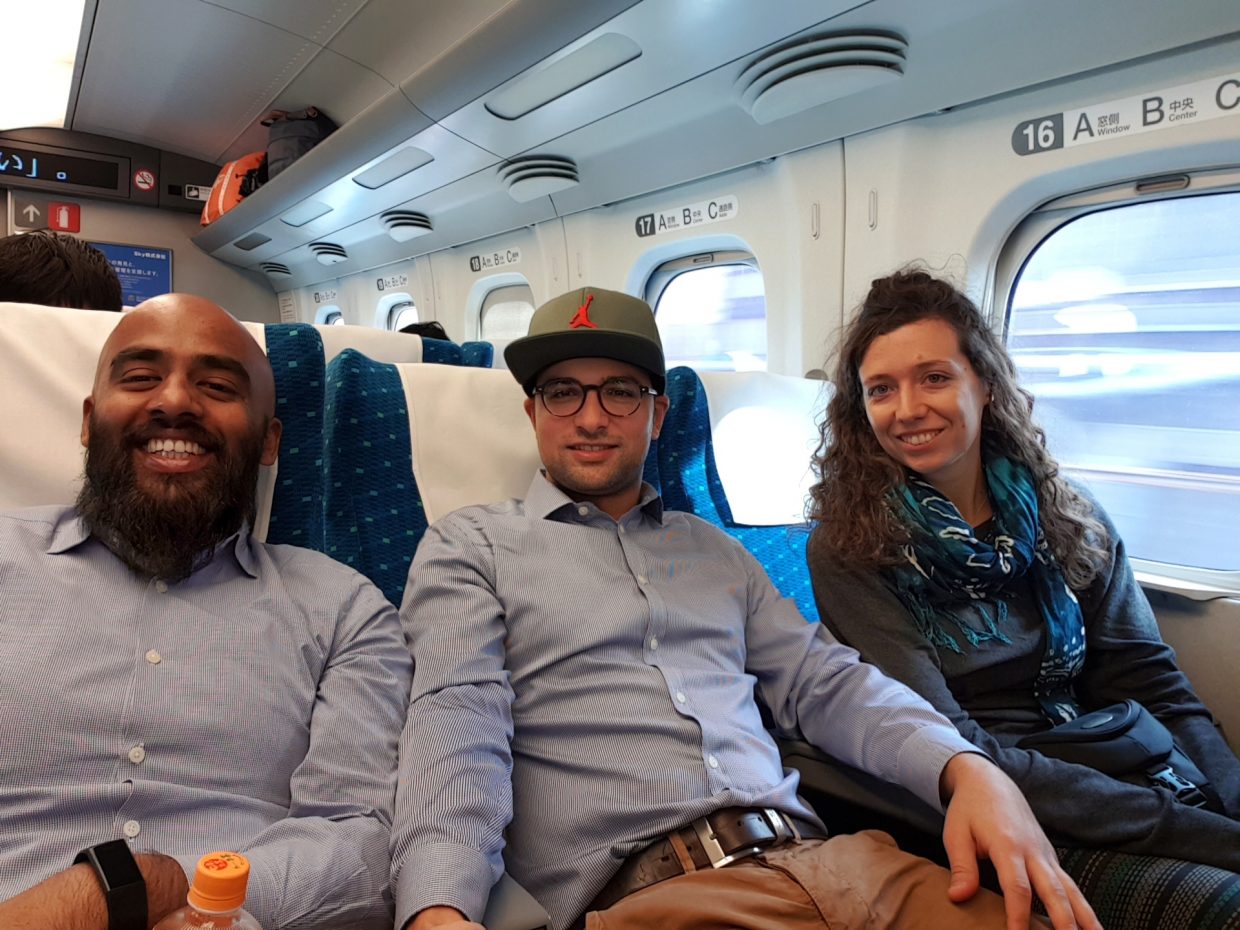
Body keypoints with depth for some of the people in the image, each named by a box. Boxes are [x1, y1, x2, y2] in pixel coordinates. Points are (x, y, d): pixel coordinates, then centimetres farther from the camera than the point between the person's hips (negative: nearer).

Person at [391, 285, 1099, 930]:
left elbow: (825, 680, 15)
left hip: (818, 853, 5)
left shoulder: (714, 551, 22)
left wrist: (968, 768, -3)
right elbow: (457, 724, -5)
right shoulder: (470, 547, 9)